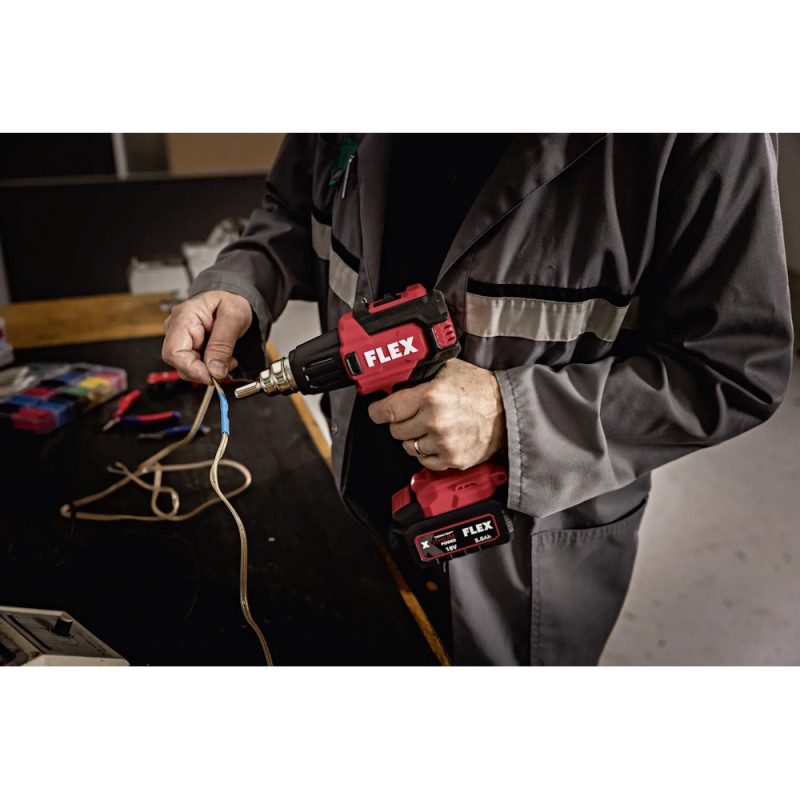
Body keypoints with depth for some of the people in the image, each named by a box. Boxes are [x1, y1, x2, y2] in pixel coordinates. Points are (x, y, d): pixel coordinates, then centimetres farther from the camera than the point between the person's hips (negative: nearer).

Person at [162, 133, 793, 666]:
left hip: (536, 545, -3)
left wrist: (510, 413, -30)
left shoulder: (698, 138, -25)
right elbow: (295, 212, 9)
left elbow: (741, 367, -21)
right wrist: (240, 286, -13)